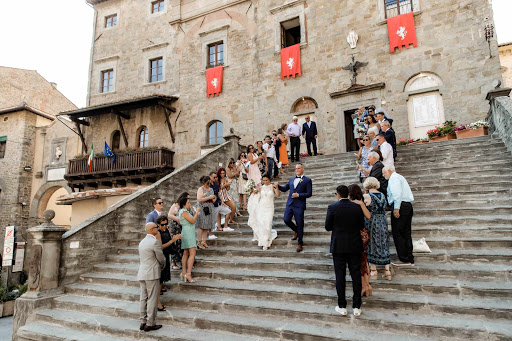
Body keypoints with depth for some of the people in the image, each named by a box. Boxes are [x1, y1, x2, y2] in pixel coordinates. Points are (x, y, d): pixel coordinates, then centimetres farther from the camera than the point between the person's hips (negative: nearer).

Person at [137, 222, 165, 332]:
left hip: (142, 274, 8)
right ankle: (150, 324, 4)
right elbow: (161, 258, -8)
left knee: (143, 299, 12)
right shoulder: (155, 242, -14)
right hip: (152, 274, -8)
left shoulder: (141, 242, 12)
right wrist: (162, 266, 14)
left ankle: (143, 322, 19)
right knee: (152, 299, -1)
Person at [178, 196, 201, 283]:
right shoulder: (183, 212, -12)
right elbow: (192, 221, -17)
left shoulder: (185, 211, 19)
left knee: (186, 254, 11)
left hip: (188, 233, 11)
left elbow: (192, 221, 20)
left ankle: (184, 273, 14)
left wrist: (197, 213, 16)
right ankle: (188, 274, -18)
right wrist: (197, 212, -9)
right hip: (188, 233, -11)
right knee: (192, 254, -14)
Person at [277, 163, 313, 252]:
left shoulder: (307, 180, 1)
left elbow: (309, 194, -5)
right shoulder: (291, 179, 17)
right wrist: (277, 186, 4)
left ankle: (300, 243, 15)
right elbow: (284, 189, 22)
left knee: (299, 224, 0)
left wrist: (298, 195, -16)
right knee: (286, 220, -2)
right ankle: (296, 231, 28)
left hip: (299, 205, -5)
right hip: (290, 204, 5)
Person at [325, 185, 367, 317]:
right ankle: (357, 307, 18)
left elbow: (328, 227, -6)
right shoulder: (357, 207, -4)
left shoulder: (332, 208, -11)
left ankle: (342, 307, 16)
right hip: (355, 247, 2)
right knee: (356, 276, 11)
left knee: (340, 277, 8)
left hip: (338, 247, -2)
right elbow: (361, 227, 3)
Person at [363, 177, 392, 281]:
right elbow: (384, 210, 11)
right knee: (384, 247, 12)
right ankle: (387, 272, 14)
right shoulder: (382, 195, 5)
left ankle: (374, 272, 12)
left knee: (372, 246, 6)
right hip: (383, 223, 5)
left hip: (371, 223, -5)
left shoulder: (367, 196, -11)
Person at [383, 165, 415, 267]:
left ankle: (404, 259, -5)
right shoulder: (400, 177, 26)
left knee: (397, 233, -6)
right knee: (406, 233, 11)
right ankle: (410, 259, 14)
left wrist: (396, 208, -22)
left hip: (400, 206, -10)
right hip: (408, 205, 10)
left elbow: (397, 193, -18)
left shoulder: (394, 178, -4)